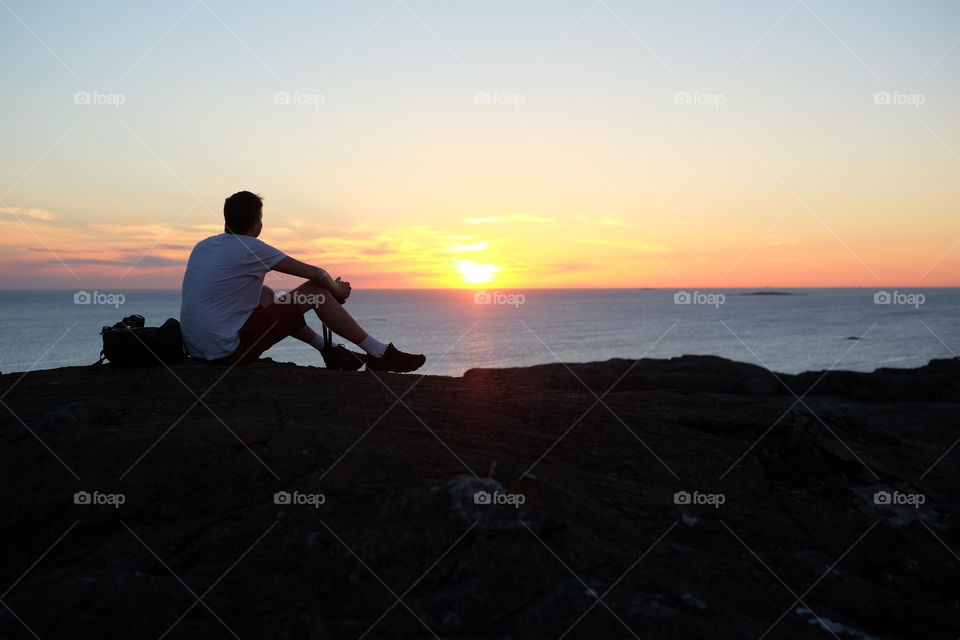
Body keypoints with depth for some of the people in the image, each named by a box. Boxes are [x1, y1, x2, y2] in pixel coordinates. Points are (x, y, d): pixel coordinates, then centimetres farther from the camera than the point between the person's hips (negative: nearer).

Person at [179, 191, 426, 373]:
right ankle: (380, 354, 4)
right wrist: (338, 290, 14)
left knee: (265, 295, 27)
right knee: (315, 292, -3)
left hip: (197, 349, 8)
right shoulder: (250, 248, -10)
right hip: (228, 352, -8)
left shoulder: (201, 246, 12)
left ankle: (328, 349, 28)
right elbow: (316, 274, -9)